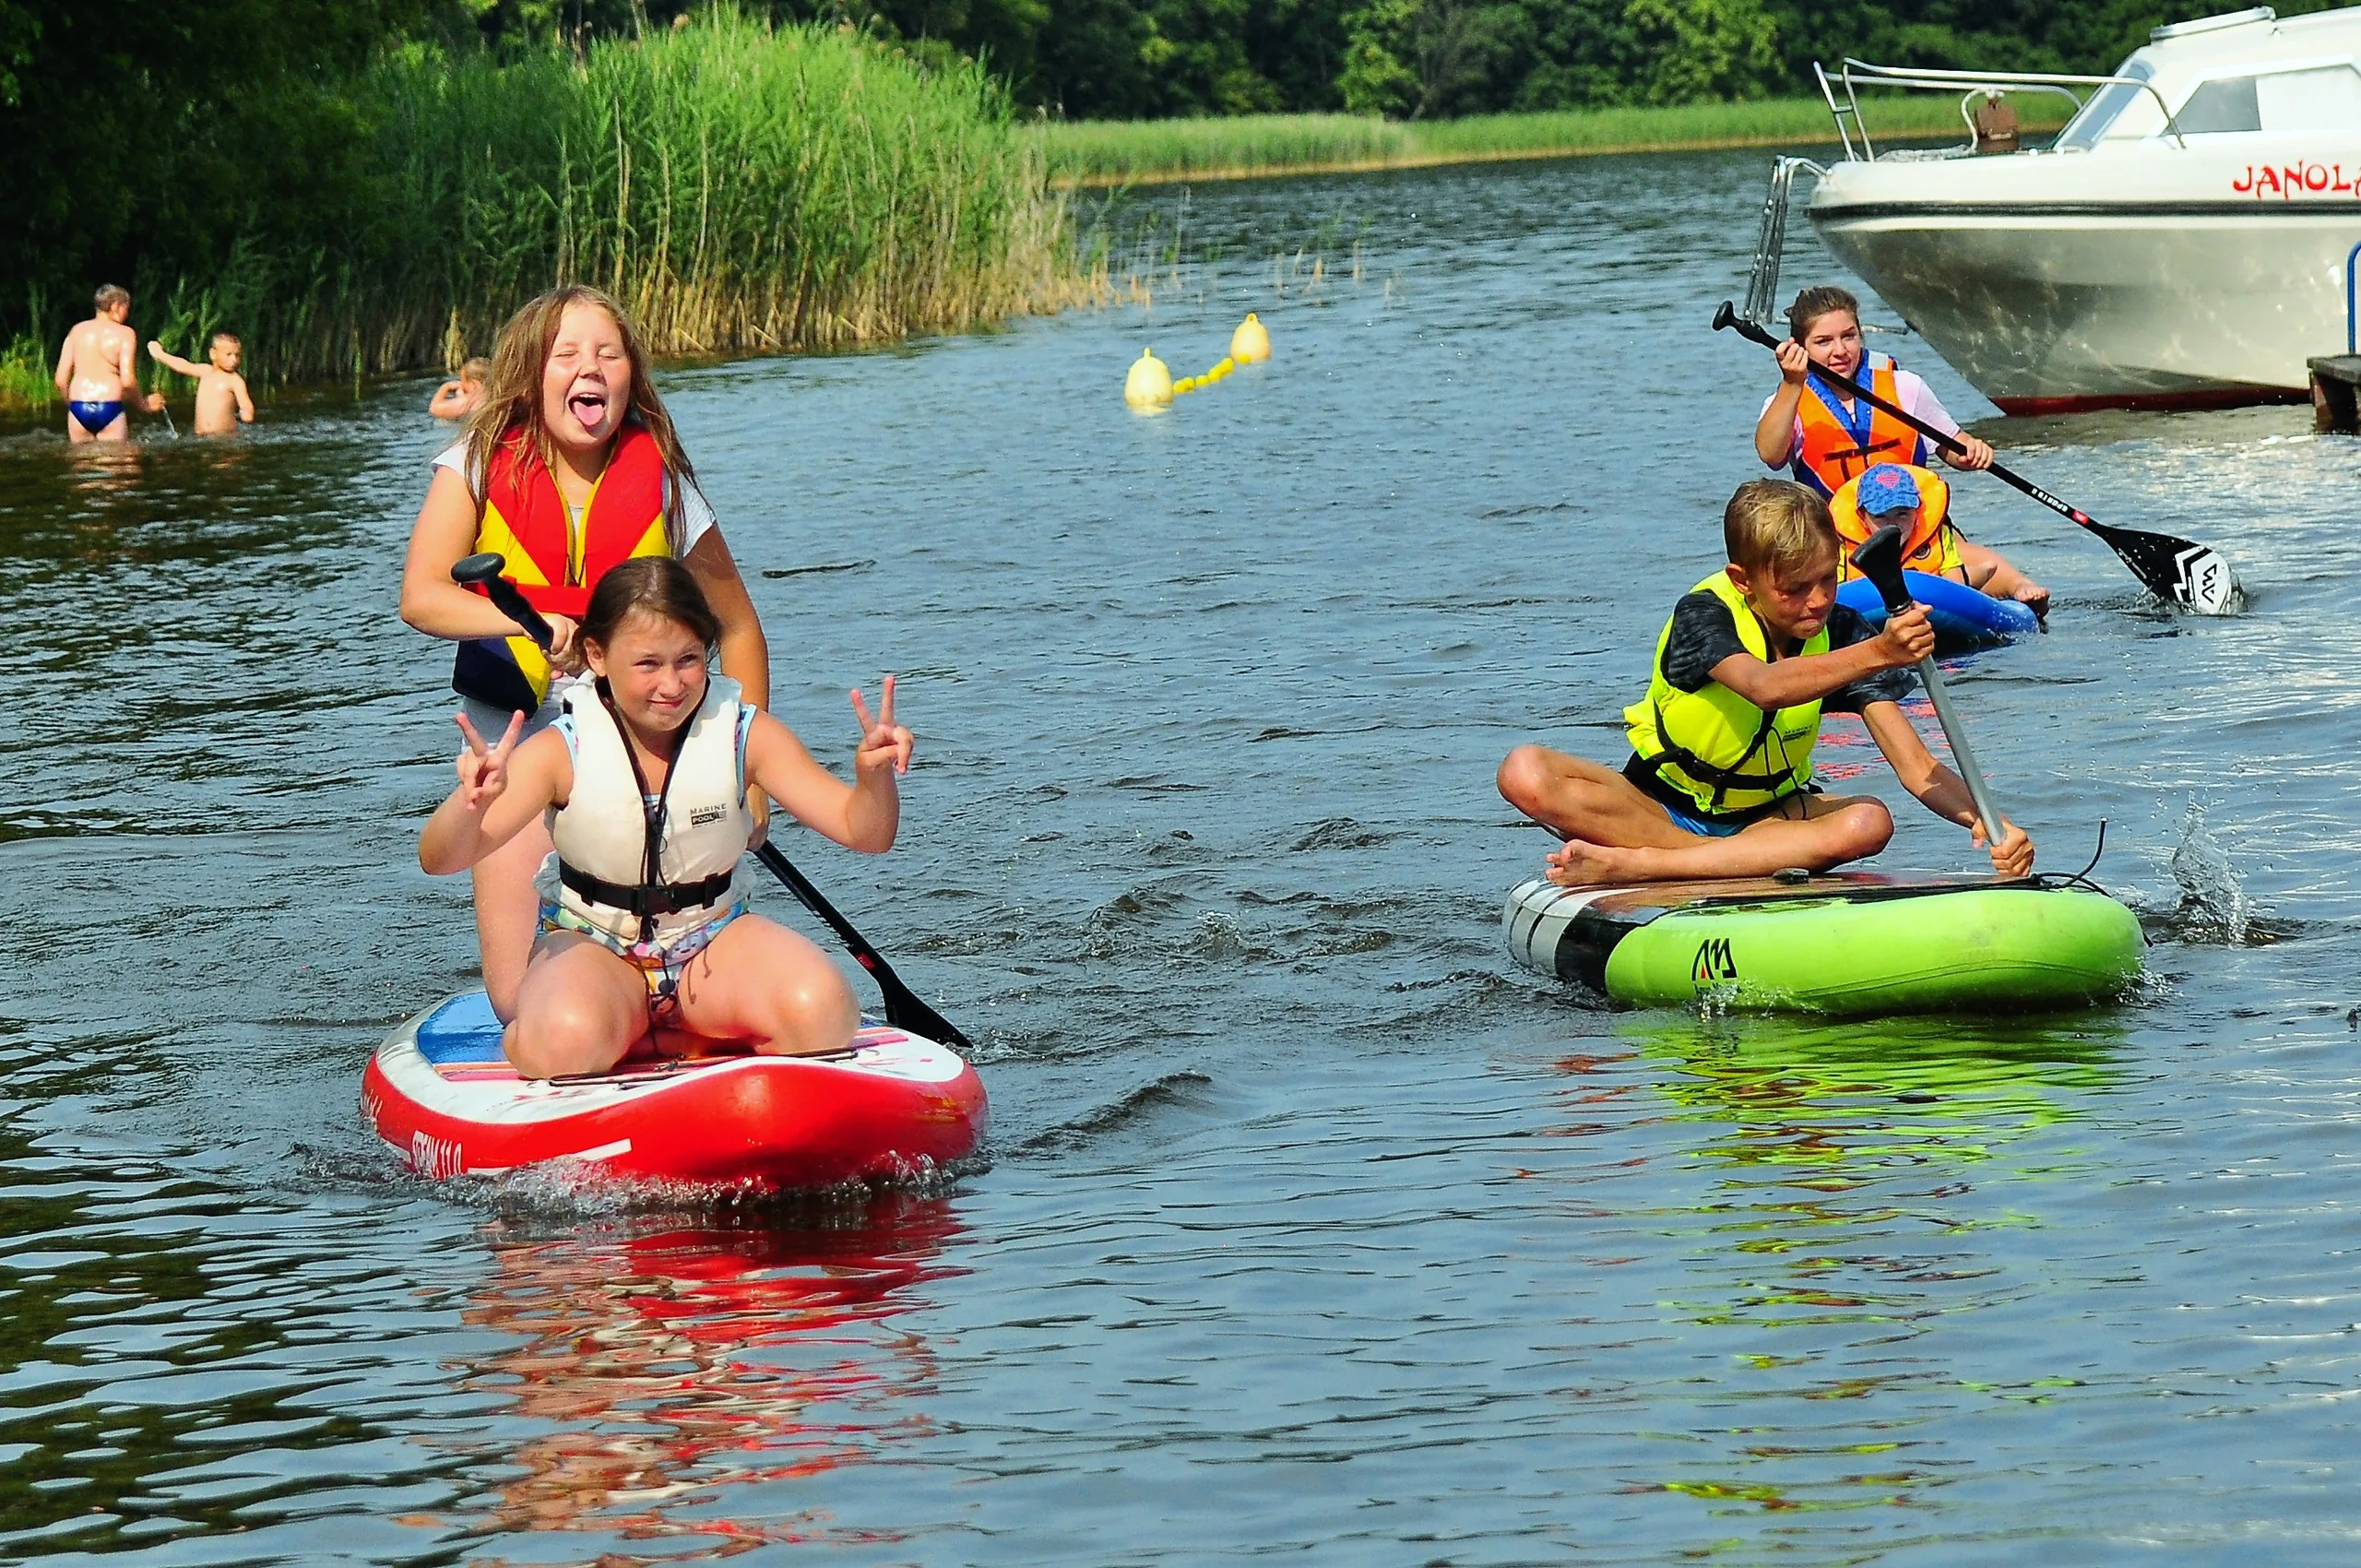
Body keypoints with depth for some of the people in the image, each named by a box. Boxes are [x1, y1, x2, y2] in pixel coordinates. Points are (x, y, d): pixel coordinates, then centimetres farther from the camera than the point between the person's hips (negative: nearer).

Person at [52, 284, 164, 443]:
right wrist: (144, 403, 6)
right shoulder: (125, 333, -1)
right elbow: (128, 381, -11)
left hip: (78, 409, 4)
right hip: (109, 409, -4)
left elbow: (60, 380, 7)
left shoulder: (77, 331, 11)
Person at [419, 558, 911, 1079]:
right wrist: (472, 799, -45)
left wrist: (874, 778, -35)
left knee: (822, 1010, -29)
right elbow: (440, 859, -21)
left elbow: (863, 832, -10)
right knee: (566, 1042, -36)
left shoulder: (745, 736, -8)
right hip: (591, 949, -2)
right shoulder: (563, 752, -14)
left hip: (714, 943, 2)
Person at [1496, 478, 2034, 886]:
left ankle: (1630, 864, -36)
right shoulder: (1703, 614, -21)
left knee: (1868, 821, -31)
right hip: (1660, 803, -3)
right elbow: (1764, 686, -44)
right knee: (1526, 774, -30)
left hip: (1766, 812, 3)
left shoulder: (1842, 633, -11)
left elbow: (1916, 766, -16)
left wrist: (1984, 819, -36)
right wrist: (1875, 654, -57)